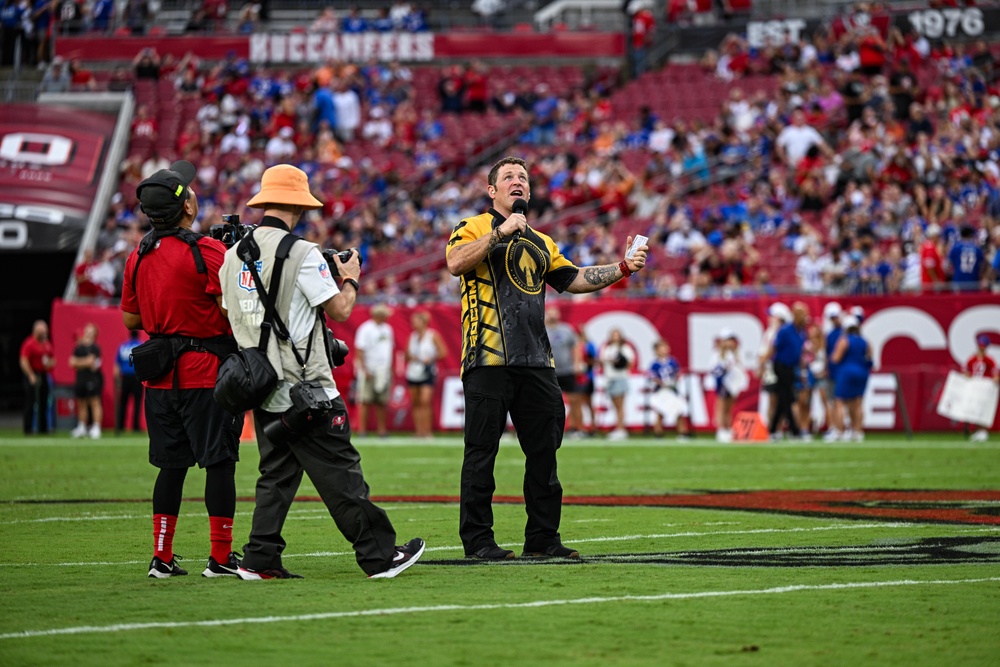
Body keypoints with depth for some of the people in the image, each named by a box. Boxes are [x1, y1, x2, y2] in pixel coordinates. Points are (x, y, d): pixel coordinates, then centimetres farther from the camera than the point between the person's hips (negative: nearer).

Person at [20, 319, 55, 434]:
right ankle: (28, 428, -5)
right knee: (30, 403, -6)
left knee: (43, 403, 9)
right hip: (33, 376, -7)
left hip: (44, 376, 7)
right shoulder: (29, 344, -8)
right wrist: (31, 376, -17)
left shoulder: (48, 344, 14)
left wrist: (50, 363, -2)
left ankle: (43, 428, 15)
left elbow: (53, 359, 22)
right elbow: (24, 361, -13)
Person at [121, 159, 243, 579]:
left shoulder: (137, 256, 6)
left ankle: (162, 557, 11)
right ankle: (220, 557, 0)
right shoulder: (206, 251, -13)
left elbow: (130, 318, 14)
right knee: (219, 463, -1)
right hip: (206, 372, -6)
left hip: (160, 377, 6)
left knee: (172, 465, 11)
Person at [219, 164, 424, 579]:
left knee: (276, 474, 13)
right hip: (304, 388, -7)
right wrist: (351, 280, 10)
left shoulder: (233, 256, 7)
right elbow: (340, 310, -11)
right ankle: (379, 556, 2)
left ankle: (260, 560, 6)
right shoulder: (301, 253, -13)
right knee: (340, 474, -2)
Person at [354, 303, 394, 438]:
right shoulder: (366, 329, -7)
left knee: (382, 402, 5)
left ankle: (381, 429, 7)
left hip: (383, 371, 6)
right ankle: (361, 428, -6)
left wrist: (390, 369, 15)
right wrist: (364, 369, -17)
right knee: (365, 401, -7)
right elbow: (359, 350, -11)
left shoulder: (387, 329, 15)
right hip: (369, 370, -6)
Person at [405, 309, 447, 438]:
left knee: (425, 401, -15)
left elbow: (443, 352, -1)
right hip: (413, 373, 5)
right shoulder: (412, 336, 10)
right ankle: (418, 430, 8)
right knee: (416, 402, 4)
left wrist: (431, 359, -13)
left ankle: (427, 430, -11)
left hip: (427, 373, -5)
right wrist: (410, 357, -4)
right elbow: (407, 354, 18)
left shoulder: (433, 336, -2)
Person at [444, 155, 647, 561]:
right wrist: (501, 231, -17)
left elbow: (573, 279, 27)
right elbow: (455, 263, -14)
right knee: (482, 450, -5)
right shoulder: (475, 228, 5)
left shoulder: (541, 242, 25)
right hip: (489, 359, -6)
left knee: (544, 451, 5)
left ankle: (543, 538, 11)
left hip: (536, 360, 6)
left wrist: (623, 269, 16)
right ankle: (477, 540, -1)